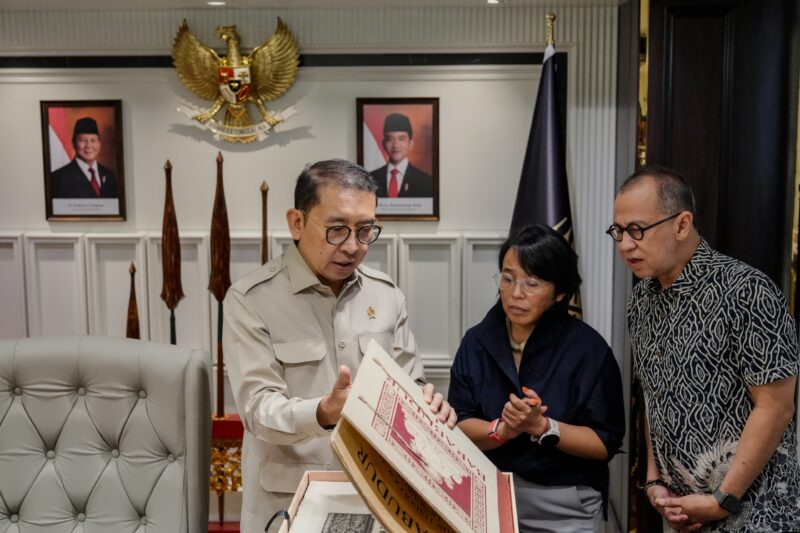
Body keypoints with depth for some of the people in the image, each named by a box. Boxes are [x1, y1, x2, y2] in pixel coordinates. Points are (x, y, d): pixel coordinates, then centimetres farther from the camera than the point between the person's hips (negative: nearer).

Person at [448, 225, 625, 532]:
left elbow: (606, 443, -13)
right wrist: (502, 430, -24)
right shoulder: (477, 342, -3)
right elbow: (457, 425, -7)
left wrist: (540, 426, -25)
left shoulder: (587, 348, -12)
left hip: (565, 507, -2)